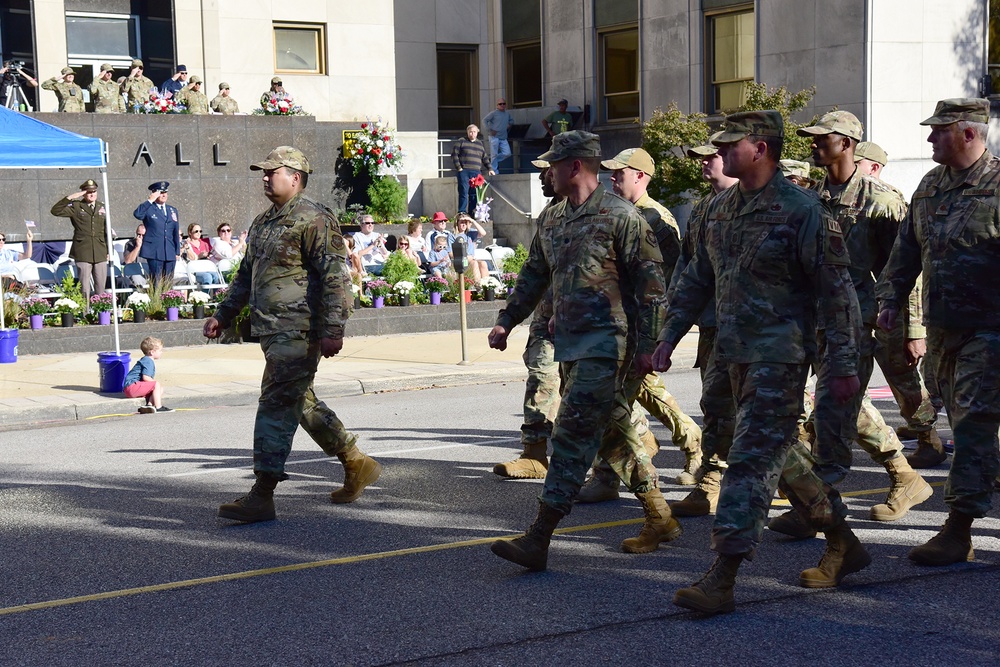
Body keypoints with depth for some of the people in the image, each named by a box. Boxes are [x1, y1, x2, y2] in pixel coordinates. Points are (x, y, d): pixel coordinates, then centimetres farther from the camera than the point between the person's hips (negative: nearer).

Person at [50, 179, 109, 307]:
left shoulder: (102, 207, 13)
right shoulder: (76, 207, 3)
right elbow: (55, 211, -7)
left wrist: (109, 251, 13)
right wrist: (69, 198, -15)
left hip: (100, 253, 3)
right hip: (83, 254, -3)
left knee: (101, 287, 6)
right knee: (85, 288, -2)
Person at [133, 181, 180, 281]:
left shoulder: (172, 210, 18)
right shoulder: (148, 209, 2)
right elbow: (137, 214, -21)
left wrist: (177, 252, 15)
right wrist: (150, 201, -18)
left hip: (170, 254, 5)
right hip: (154, 253, -5)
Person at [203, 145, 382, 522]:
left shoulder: (314, 219, -11)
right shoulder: (263, 223, 19)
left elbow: (336, 277, -17)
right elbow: (246, 276, 30)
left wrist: (333, 329, -22)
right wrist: (223, 315, 26)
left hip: (298, 333, -10)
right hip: (274, 332, 10)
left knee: (277, 405, -11)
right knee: (302, 403, 16)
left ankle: (262, 496, -9)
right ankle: (357, 465, 29)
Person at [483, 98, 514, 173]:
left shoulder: (507, 113, 15)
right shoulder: (494, 113, -3)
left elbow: (511, 120, 36)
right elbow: (484, 121, -5)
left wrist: (509, 125, 16)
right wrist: (489, 130, -12)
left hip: (503, 138, 6)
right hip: (494, 137, -6)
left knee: (507, 153, -4)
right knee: (494, 154, -4)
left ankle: (492, 160, 16)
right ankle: (494, 172, 1)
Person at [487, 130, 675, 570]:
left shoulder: (620, 216, -10)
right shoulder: (550, 220, 13)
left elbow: (649, 282, -10)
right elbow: (533, 275, 24)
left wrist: (646, 344, -12)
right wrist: (506, 320, 18)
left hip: (605, 344, -8)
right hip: (569, 344, 8)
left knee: (573, 434, -12)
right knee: (613, 430, 14)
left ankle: (538, 540, -12)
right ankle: (659, 519, 25)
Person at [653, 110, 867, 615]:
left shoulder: (801, 210, -12)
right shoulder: (720, 208, 11)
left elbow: (837, 292, -11)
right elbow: (696, 280, 19)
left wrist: (843, 365, -13)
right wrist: (668, 338, 15)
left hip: (780, 355, -8)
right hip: (739, 355, 8)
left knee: (751, 460, -10)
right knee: (780, 456, 16)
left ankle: (721, 581, -10)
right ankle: (843, 545, 32)